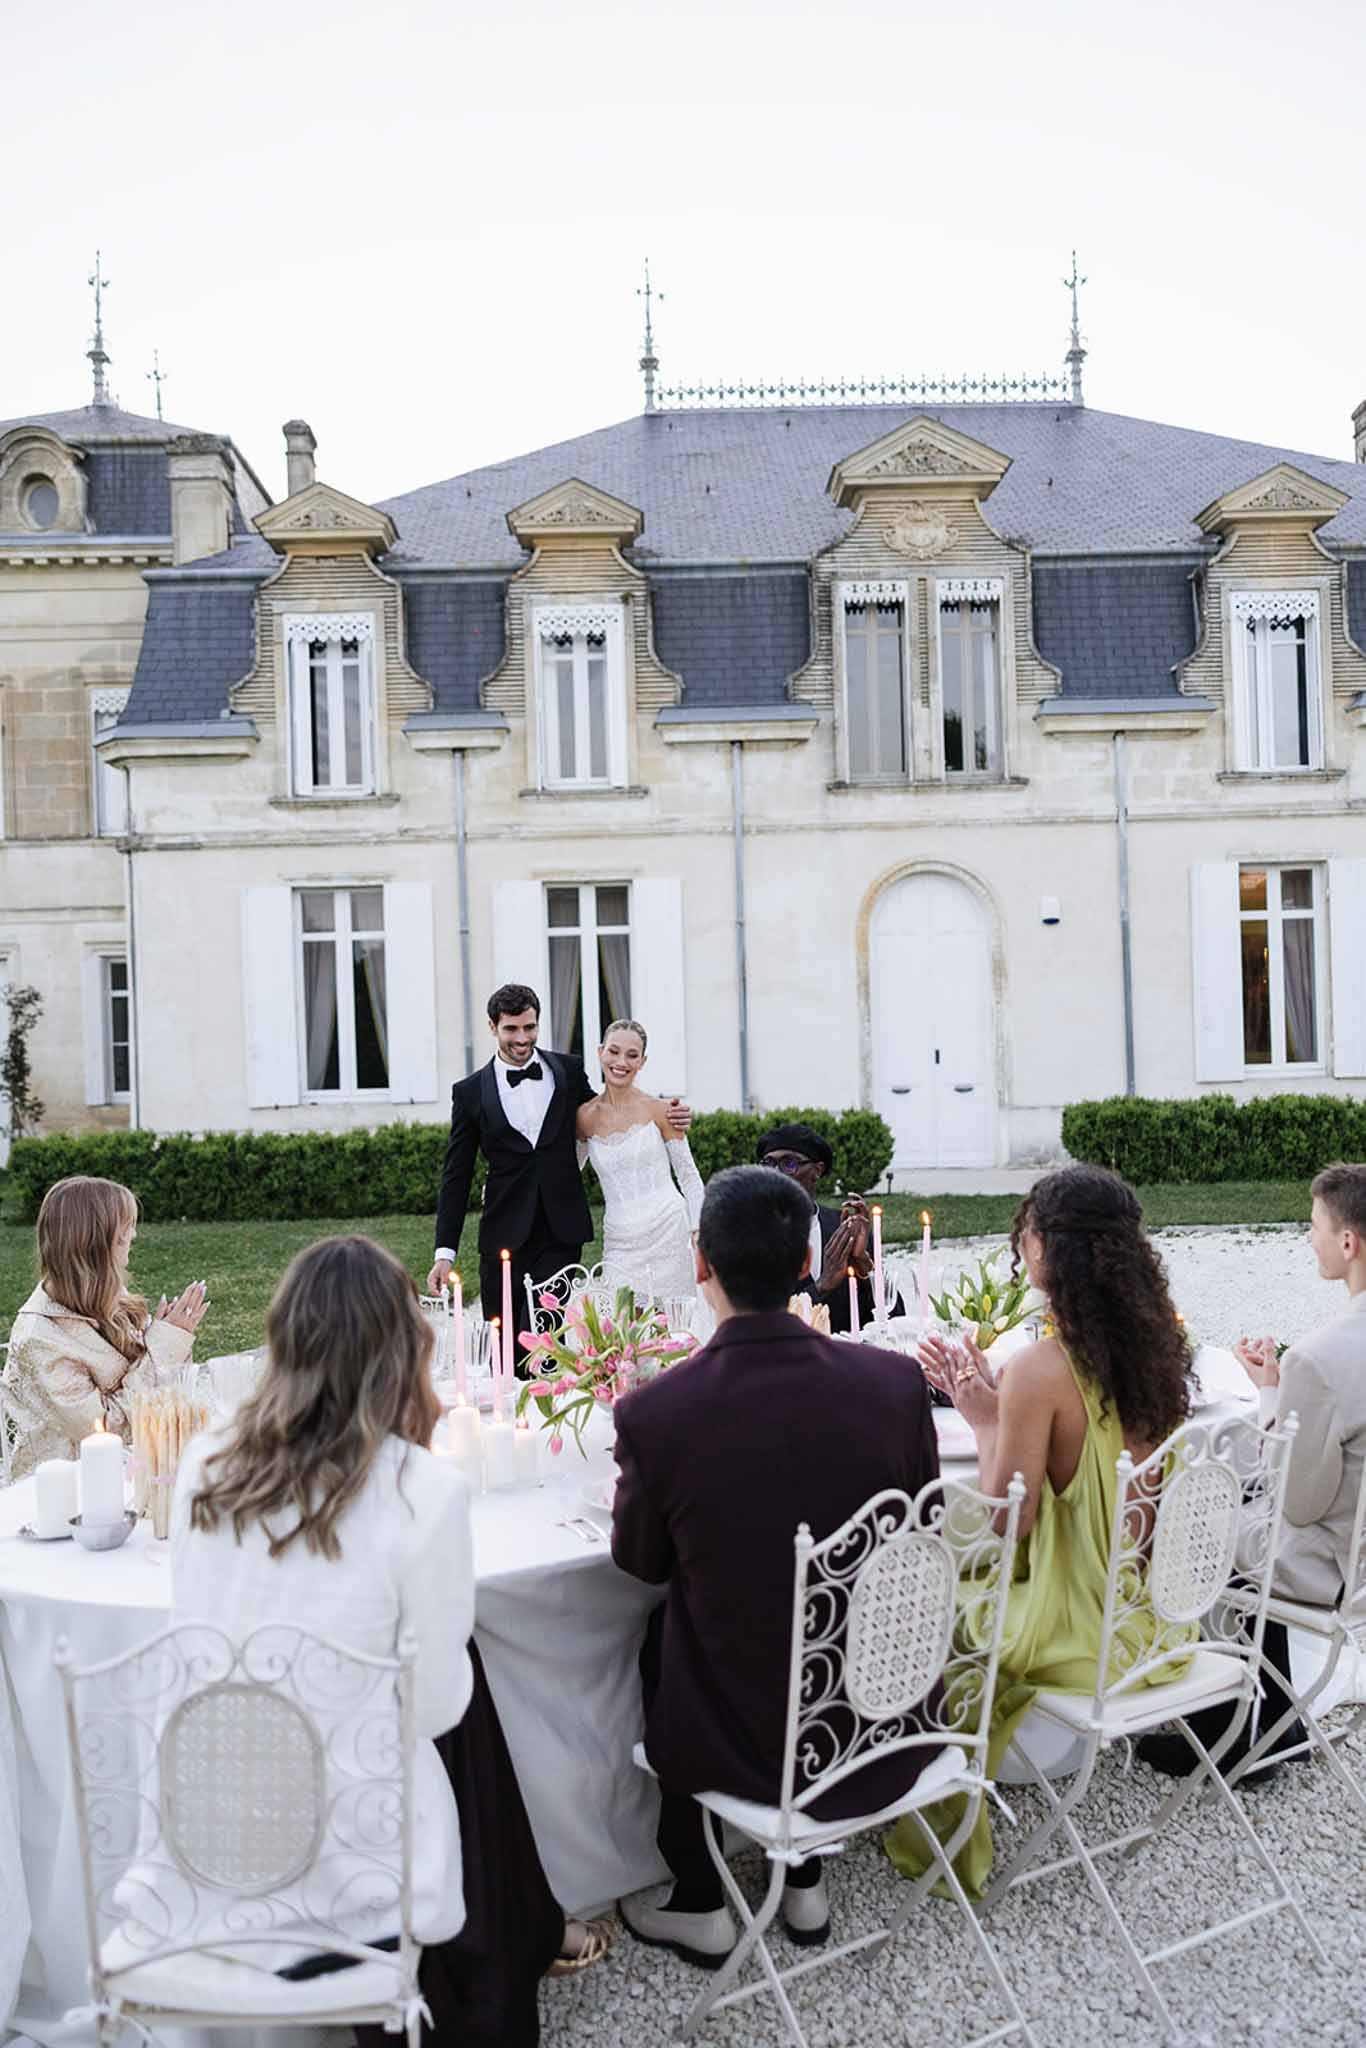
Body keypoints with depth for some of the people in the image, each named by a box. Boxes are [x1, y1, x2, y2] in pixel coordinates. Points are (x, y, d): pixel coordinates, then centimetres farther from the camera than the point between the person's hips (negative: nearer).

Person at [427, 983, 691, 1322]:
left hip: (561, 1234, 0)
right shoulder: (470, 1092, 3)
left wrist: (664, 1118, 5)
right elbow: (457, 1176, 5)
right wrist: (445, 1253, -1)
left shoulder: (569, 1070, 7)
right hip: (504, 1238, 0)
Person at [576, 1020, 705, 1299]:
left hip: (668, 1235, -2)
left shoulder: (657, 1110, -3)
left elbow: (689, 1177, 3)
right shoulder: (585, 1116, 3)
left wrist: (700, 1232, -4)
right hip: (619, 1243, 2)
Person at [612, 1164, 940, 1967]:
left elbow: (640, 1562, -3)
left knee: (659, 1639, 28)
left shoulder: (653, 1413, -22)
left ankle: (698, 1908, 38)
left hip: (746, 1745, -2)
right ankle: (804, 1881, 43)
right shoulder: (898, 1381, -15)